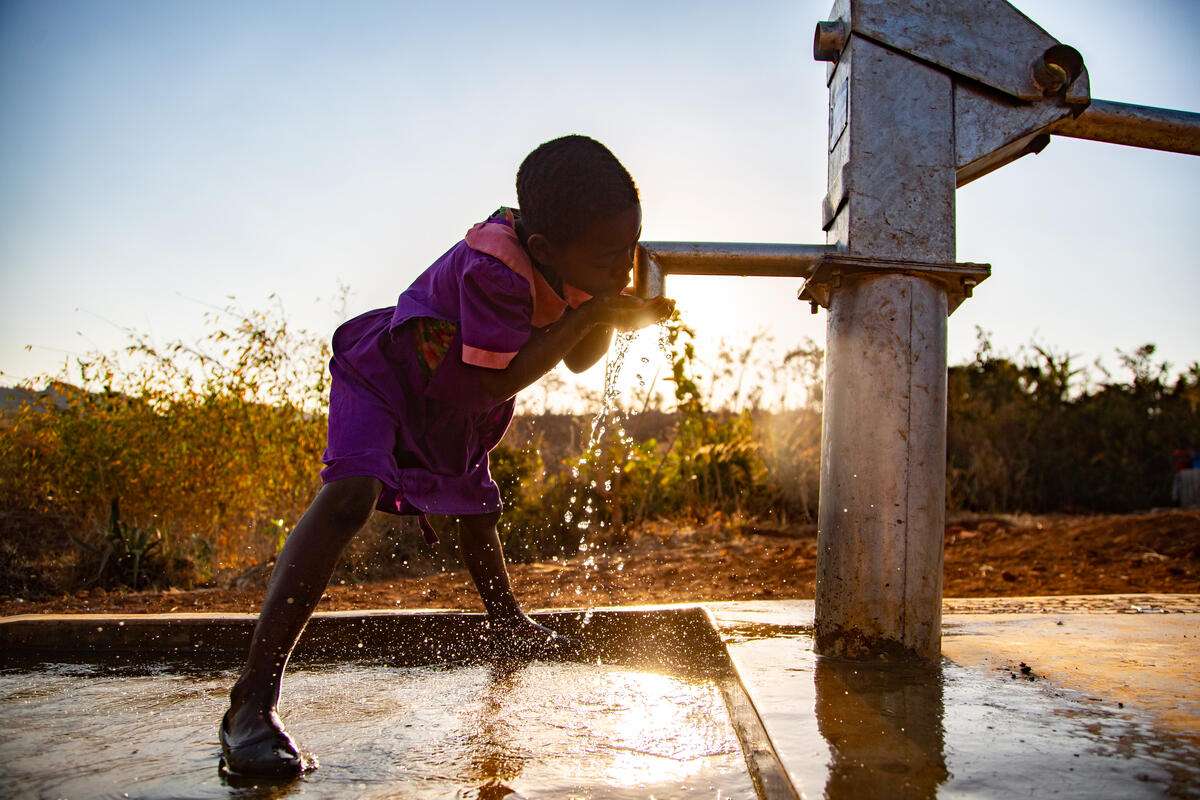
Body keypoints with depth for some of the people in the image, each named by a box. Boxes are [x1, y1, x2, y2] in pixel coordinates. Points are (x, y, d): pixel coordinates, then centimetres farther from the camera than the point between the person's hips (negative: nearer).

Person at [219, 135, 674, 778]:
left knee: (476, 507, 26)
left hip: (455, 414, 8)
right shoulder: (494, 265, -38)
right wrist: (587, 312, -38)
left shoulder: (572, 264, -12)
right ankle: (251, 705, -35)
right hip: (383, 372, -8)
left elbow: (579, 361, -3)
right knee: (349, 493, -32)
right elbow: (498, 380, -38)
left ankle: (506, 621, 55)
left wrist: (618, 307, -22)